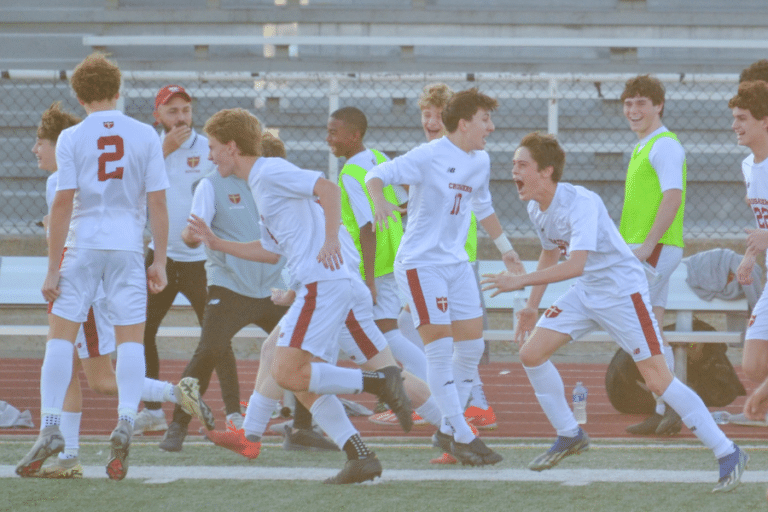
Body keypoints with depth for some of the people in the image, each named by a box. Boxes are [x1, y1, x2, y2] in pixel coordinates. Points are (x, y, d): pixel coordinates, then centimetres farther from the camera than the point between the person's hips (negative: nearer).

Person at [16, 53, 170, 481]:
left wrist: (53, 268, -1)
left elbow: (63, 204, -4)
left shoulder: (71, 138, -1)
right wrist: (160, 261, 8)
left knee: (61, 335, 3)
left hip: (82, 244, -1)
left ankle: (51, 427, -6)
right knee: (131, 339, 4)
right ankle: (126, 422, -14)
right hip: (128, 246, 1)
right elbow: (157, 203, 2)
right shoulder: (145, 136, 3)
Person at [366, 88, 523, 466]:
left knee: (471, 346, 4)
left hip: (457, 263, 8)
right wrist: (379, 200, -39)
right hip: (420, 263, -8)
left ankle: (448, 432, 16)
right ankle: (461, 435, -5)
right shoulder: (428, 157, -14)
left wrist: (504, 247, 34)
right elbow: (376, 175, -18)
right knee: (440, 347, -10)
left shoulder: (481, 161, 9)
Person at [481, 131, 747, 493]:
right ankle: (569, 436, 19)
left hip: (623, 291, -9)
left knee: (658, 379, -14)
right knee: (531, 353, 1)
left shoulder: (581, 203, -28)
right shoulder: (536, 208, 0)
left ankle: (728, 454, -7)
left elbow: (574, 265, -38)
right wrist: (532, 305, 18)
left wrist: (520, 281, -38)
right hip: (586, 293, 9)